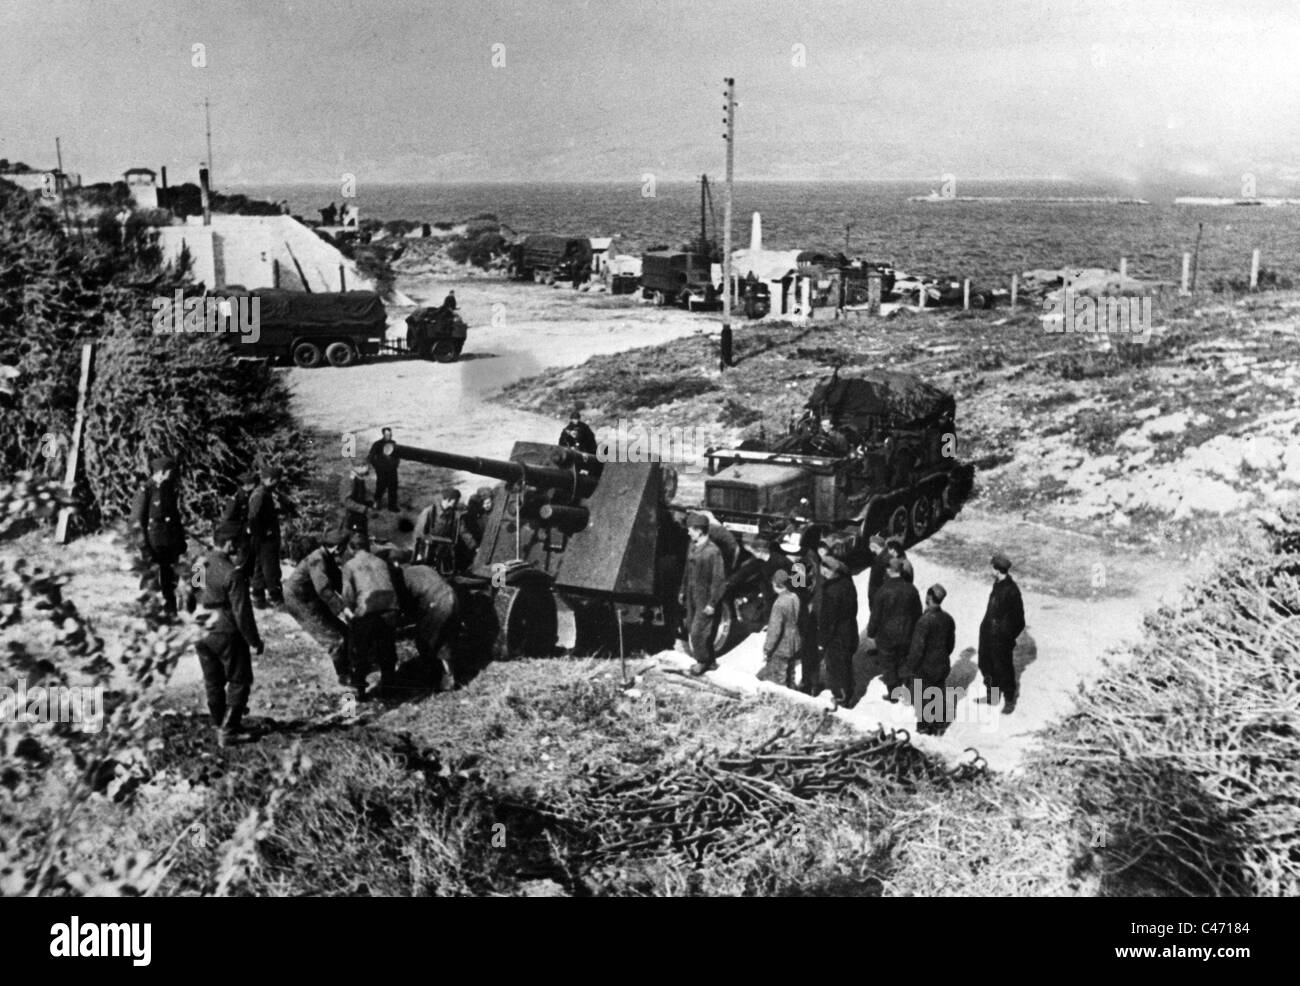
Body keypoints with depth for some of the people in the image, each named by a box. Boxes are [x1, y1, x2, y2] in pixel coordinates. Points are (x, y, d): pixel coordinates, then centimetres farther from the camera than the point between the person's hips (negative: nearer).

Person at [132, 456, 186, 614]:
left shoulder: (172, 491, 12)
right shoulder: (145, 491, -9)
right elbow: (137, 520, -10)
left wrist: (181, 542, 15)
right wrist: (144, 546, -15)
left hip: (171, 545, 6)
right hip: (154, 545, -6)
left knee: (170, 581, 11)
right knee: (153, 577, -6)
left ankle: (171, 612, 20)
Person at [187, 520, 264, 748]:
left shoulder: (199, 566, 1)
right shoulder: (232, 574, -22)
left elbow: (189, 602, 12)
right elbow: (242, 613, -19)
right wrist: (254, 641, -10)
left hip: (203, 635, 7)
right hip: (227, 635, -7)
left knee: (213, 682, 18)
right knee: (239, 681, 7)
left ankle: (221, 725, 31)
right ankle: (228, 731, 6)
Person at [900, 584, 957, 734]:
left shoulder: (925, 620, -27)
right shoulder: (948, 619, -6)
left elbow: (917, 649, -24)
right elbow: (951, 643, 7)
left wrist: (908, 670, -13)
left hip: (925, 667, -6)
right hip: (943, 665, 6)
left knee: (922, 699, 12)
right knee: (940, 695, 21)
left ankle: (925, 726, 24)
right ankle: (940, 724, 34)